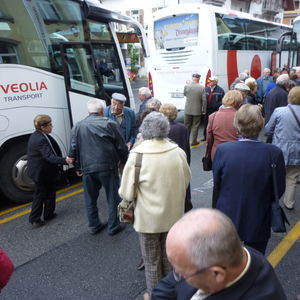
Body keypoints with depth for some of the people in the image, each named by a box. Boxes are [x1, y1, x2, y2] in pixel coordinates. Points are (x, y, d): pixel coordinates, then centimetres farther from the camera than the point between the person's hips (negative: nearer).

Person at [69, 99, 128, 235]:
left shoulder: (78, 126, 5)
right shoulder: (110, 124, -6)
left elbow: (73, 150, 7)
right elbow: (121, 147, -3)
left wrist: (78, 167, 18)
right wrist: (123, 161, 13)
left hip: (87, 169, 3)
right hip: (107, 167, -3)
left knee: (90, 199, 18)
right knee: (113, 197, 11)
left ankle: (94, 226, 30)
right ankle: (114, 226, 21)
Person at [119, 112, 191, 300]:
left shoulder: (136, 156, -21)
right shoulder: (179, 152, -11)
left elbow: (126, 194, -17)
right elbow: (186, 181, 4)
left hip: (149, 218, -3)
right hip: (174, 215, 4)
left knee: (152, 261, 19)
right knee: (170, 258, 25)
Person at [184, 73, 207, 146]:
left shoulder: (186, 86, -7)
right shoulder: (202, 88, -11)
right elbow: (204, 100, -9)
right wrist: (204, 110, 0)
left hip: (188, 110, 1)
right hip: (197, 111, -1)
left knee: (187, 126, 12)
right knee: (195, 126, 8)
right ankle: (194, 141, 14)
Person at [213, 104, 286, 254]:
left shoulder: (222, 150, -19)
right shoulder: (274, 153, -20)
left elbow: (216, 185, -7)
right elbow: (279, 190, -8)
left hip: (227, 219, 1)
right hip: (259, 223, 0)